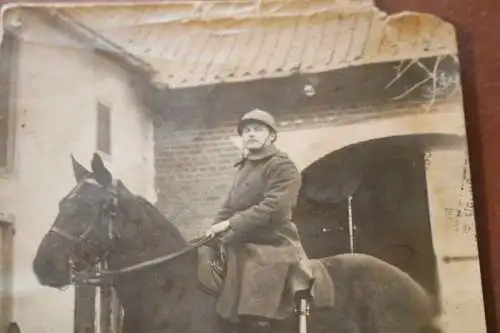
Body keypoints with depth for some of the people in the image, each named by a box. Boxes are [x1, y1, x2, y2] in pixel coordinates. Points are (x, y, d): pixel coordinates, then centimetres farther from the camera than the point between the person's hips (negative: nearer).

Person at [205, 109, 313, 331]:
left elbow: (272, 208, -20)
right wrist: (216, 229, 0)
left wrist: (231, 223, -21)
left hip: (270, 248, -9)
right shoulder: (243, 168, 19)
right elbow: (229, 206, 19)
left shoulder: (282, 166, -8)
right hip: (242, 248, 9)